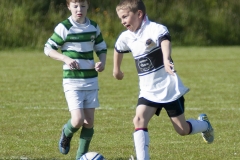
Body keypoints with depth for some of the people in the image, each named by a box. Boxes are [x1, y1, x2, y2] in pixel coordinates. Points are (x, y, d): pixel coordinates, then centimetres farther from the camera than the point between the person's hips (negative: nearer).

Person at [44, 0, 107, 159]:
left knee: (89, 121, 4)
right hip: (73, 81, -5)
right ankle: (66, 134, 20)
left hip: (91, 80, 5)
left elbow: (102, 48, 16)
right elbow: (48, 49, -5)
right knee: (78, 120, -15)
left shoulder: (94, 27, 5)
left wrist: (102, 62, -5)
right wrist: (66, 58, -20)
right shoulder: (64, 27, -9)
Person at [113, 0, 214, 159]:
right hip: (148, 92, 5)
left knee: (182, 129, 6)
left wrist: (166, 60, -66)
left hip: (169, 88, -5)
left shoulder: (155, 29, -22)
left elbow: (165, 42, -45)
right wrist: (116, 69, 38)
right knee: (139, 120, -19)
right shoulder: (126, 37, -1)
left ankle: (204, 124, 38)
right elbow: (118, 50, 23)